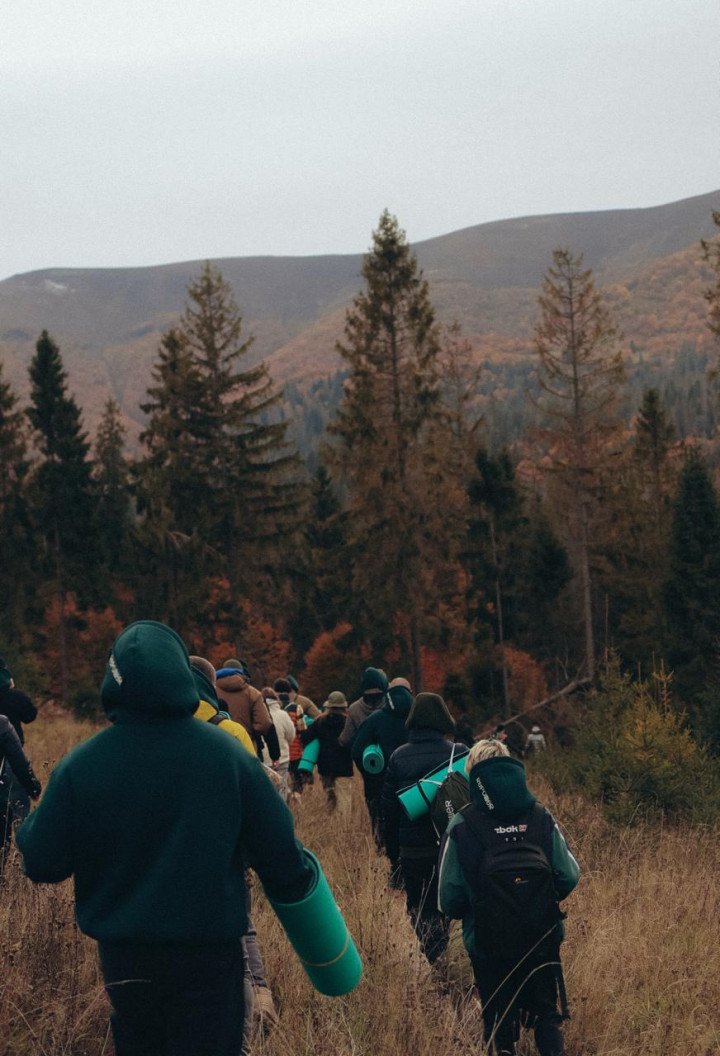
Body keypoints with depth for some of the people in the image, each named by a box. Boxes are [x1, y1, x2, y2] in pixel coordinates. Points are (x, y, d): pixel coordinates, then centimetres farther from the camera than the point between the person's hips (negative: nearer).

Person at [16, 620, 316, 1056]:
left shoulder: (81, 765, -10)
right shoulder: (226, 753, -12)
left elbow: (44, 864, -3)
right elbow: (277, 846, -7)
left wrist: (29, 829, 19)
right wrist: (297, 881, 15)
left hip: (124, 955, 1)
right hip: (209, 953, -1)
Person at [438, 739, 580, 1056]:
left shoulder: (462, 826, -11)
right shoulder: (542, 818, -5)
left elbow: (449, 900, -12)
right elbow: (569, 876, -4)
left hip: (488, 944, -2)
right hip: (543, 940, 2)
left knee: (499, 1022, 16)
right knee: (546, 1014, 19)